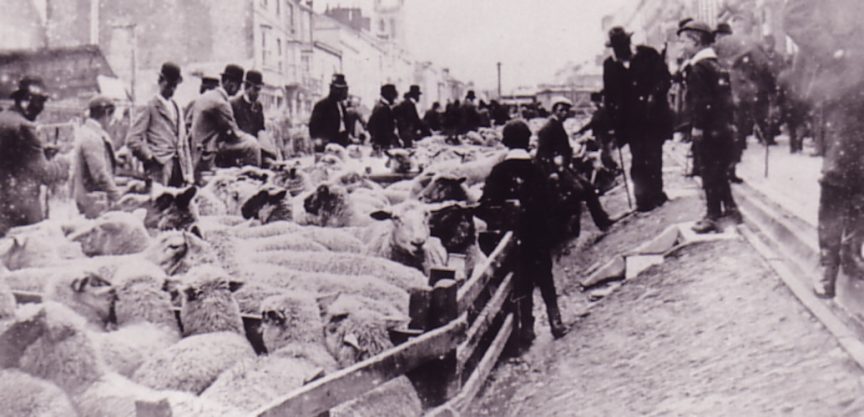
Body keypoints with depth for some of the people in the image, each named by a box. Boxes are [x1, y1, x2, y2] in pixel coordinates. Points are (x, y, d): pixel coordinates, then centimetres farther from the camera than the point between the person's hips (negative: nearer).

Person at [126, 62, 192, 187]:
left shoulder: (176, 107, 19)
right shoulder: (150, 107, -1)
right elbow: (132, 139, -7)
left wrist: (188, 173, 11)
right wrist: (149, 156, -8)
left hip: (178, 167, 6)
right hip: (160, 168, -6)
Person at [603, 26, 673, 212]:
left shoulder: (649, 55, 0)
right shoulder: (609, 65, 6)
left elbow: (665, 78, 1)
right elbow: (609, 95, 9)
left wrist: (655, 95, -15)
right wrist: (614, 117, -1)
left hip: (653, 116, -1)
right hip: (631, 121, 1)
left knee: (653, 158, 1)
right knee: (638, 160, -4)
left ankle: (655, 194, 15)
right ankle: (644, 198, 0)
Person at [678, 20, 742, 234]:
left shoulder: (697, 67, -13)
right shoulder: (716, 64, 15)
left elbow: (700, 100, -20)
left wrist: (697, 126, -18)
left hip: (709, 129, -9)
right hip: (724, 127, 9)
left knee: (710, 172, -4)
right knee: (720, 171, 18)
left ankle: (713, 215, -1)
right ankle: (729, 208, 23)